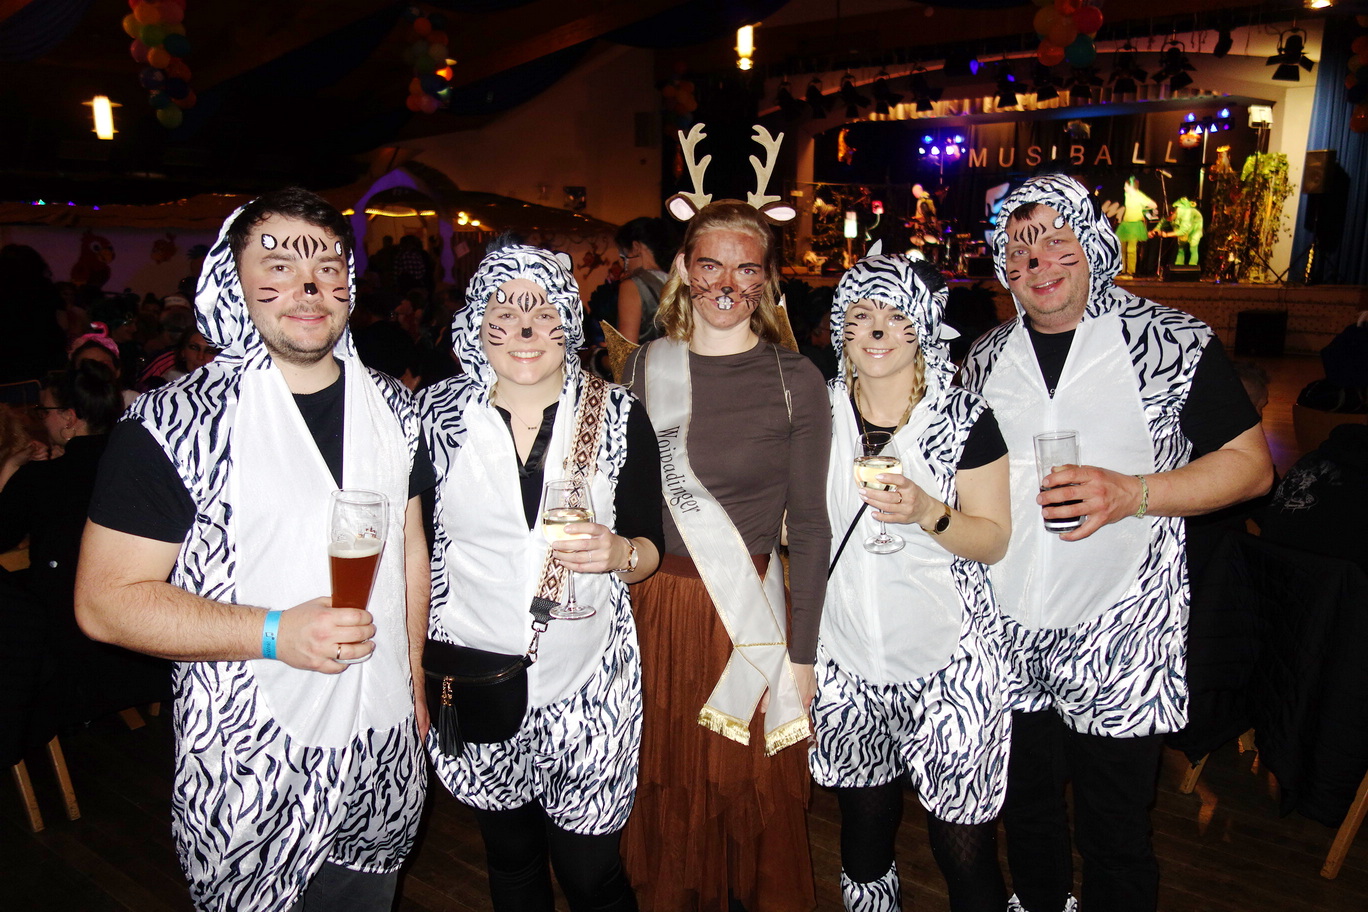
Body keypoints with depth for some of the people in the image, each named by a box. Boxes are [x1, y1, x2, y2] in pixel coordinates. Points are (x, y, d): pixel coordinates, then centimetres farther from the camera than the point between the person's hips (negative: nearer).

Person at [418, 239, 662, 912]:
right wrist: (417, 669, 1)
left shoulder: (618, 414, -4)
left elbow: (651, 545, 2)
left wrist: (619, 553, -20)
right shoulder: (437, 413, -4)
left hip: (588, 686, -1)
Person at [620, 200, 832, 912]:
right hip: (655, 611, 3)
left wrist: (802, 653, -6)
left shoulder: (794, 379, -5)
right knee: (668, 797, 18)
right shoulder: (643, 368, 2)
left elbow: (810, 526, -4)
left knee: (759, 803, 13)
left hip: (752, 615, -2)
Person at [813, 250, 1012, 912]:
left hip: (948, 658, -2)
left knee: (964, 850, 3)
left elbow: (994, 540, -5)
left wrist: (926, 512, -23)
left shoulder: (965, 418, -6)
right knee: (864, 837, 15)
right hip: (847, 657, 3)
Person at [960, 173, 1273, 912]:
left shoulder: (1175, 343, -7)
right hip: (1007, 635, 4)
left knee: (1115, 831, 11)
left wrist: (1132, 493, -21)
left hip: (1119, 637, -4)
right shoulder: (986, 359, 5)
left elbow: (1251, 464, -7)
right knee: (1026, 808, 23)